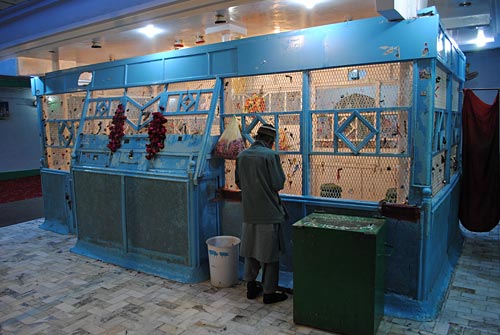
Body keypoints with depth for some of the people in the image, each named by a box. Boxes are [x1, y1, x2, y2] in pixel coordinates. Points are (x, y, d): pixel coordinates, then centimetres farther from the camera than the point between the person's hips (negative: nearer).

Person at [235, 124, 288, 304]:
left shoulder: (242, 155, 2)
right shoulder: (270, 155, -15)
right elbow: (279, 184, -13)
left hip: (249, 211, 6)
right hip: (268, 213, -5)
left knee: (251, 250, 18)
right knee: (270, 254, 7)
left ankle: (251, 286, 30)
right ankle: (269, 292, 17)